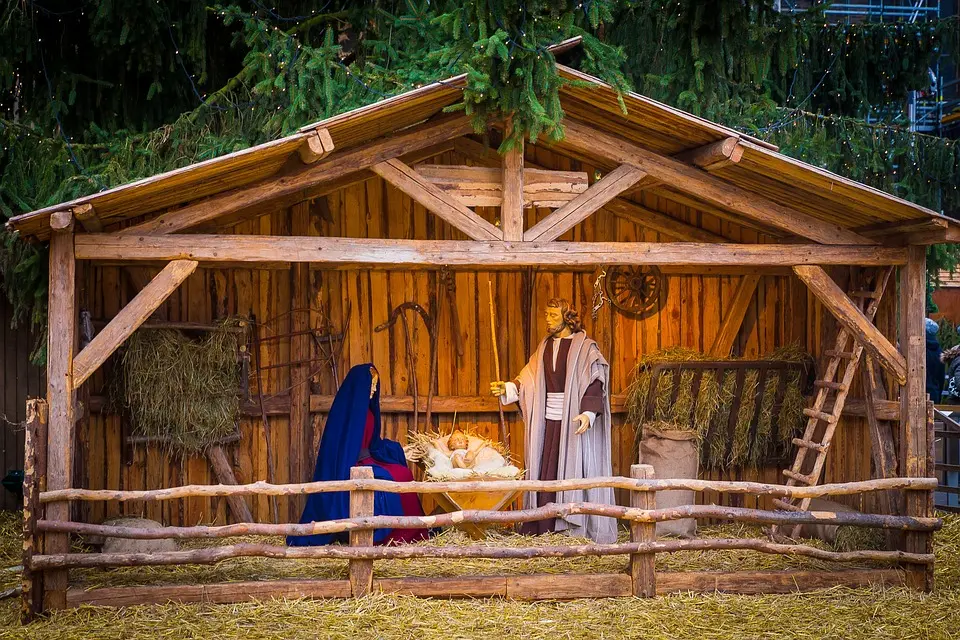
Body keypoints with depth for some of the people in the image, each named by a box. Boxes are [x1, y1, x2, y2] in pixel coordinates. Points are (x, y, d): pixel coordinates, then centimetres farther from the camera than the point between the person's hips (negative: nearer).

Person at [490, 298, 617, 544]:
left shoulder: (584, 347, -3)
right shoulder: (545, 347, 15)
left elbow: (595, 383, -11)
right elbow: (529, 380, 12)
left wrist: (588, 413, -23)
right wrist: (507, 388, -4)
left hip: (574, 419, -5)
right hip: (548, 420, 5)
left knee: (574, 471, -4)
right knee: (545, 471, 3)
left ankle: (575, 527, 0)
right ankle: (542, 527, 7)